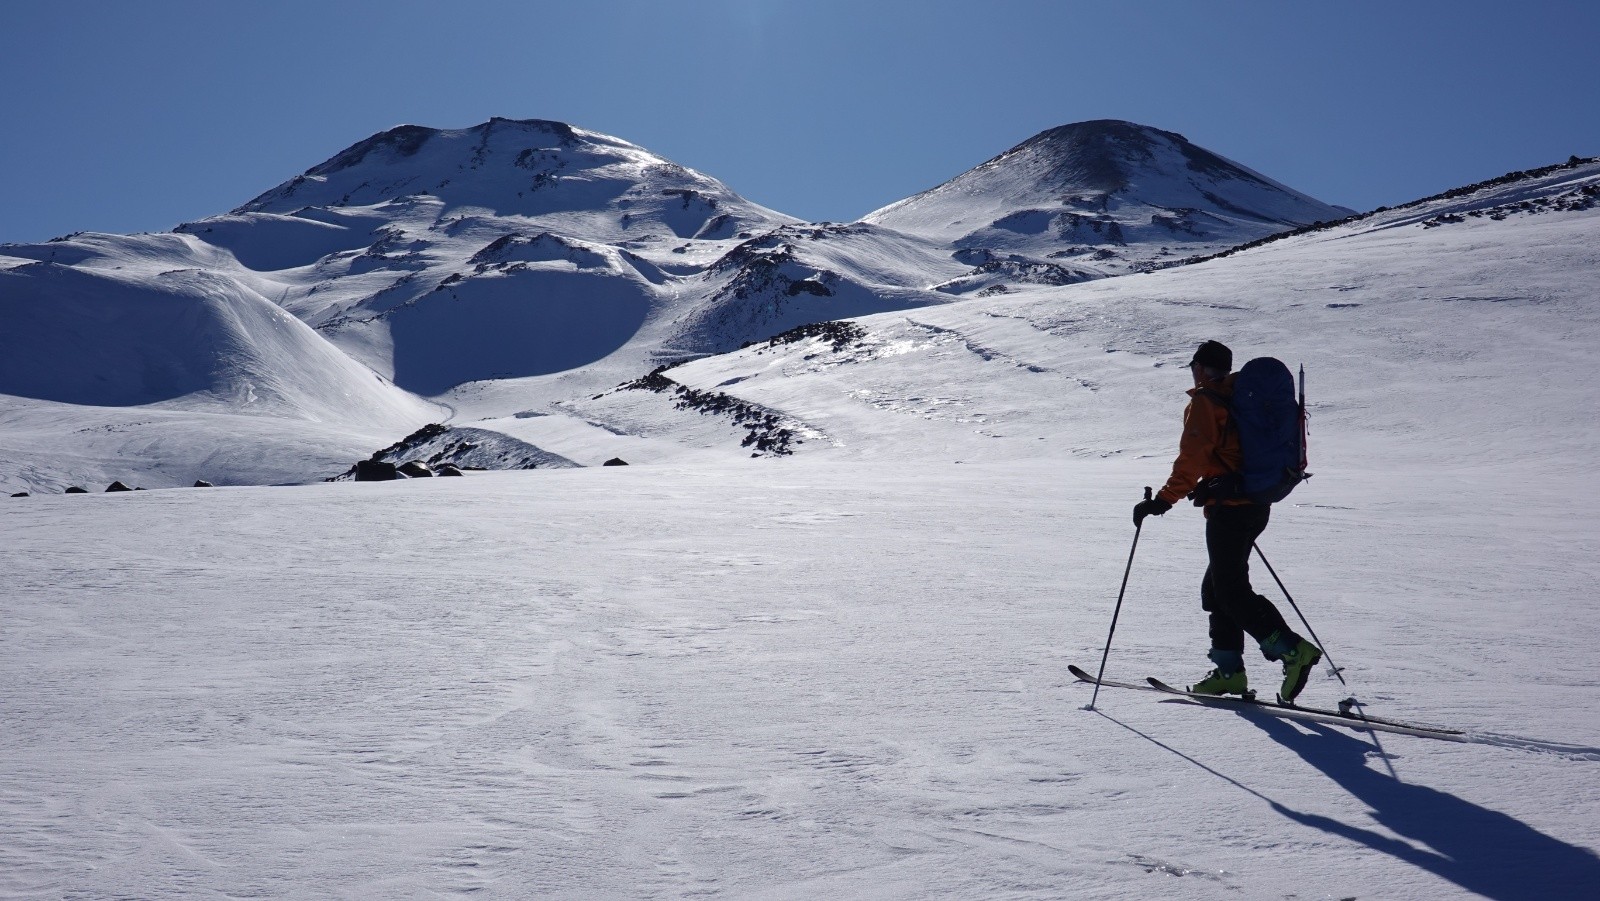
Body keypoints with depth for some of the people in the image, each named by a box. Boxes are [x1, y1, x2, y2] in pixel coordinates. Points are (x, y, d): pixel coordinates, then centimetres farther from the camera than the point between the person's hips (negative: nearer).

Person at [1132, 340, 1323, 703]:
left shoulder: (1204, 402, -8)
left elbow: (1192, 459, -18)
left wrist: (1164, 500, -17)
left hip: (1228, 507, -9)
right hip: (1258, 504, 9)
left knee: (1230, 589, -6)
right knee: (1217, 585, 14)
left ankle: (1292, 648, -16)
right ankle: (1229, 669, 14)